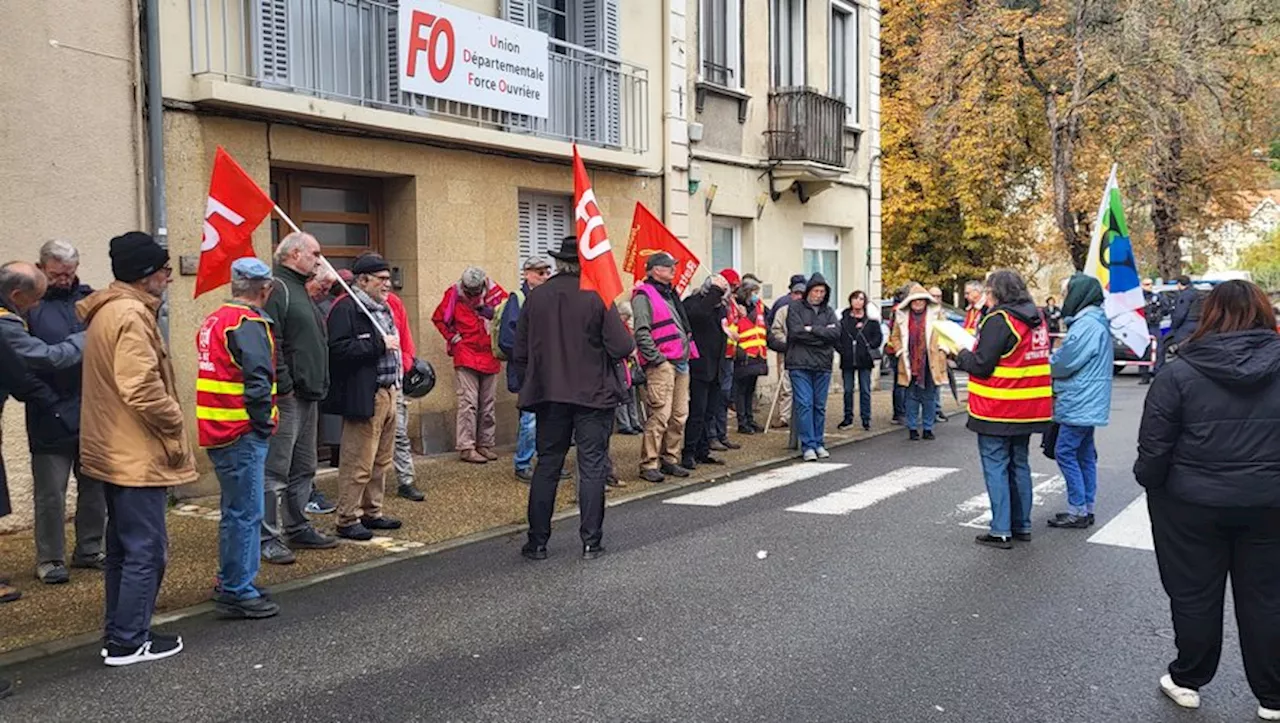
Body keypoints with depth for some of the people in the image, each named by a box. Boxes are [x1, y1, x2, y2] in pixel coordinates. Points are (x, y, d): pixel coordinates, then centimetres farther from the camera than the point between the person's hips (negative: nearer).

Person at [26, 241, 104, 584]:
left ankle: (89, 550, 26)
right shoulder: (29, 305, -4)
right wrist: (48, 400, -14)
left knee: (95, 486, 13)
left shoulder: (90, 299, 6)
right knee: (50, 492, 4)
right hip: (51, 418, -4)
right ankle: (50, 559, 16)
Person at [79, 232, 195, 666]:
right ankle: (128, 642, 7)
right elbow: (142, 387, -26)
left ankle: (120, 633, 28)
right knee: (146, 549, -1)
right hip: (138, 455, -11)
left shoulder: (105, 310, 14)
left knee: (123, 547, 18)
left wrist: (166, 421, 15)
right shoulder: (132, 314, -18)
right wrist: (174, 423, -12)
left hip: (115, 451, 11)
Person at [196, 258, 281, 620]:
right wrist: (264, 423, -12)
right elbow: (258, 381, -24)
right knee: (246, 513, -3)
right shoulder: (248, 324, -15)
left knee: (236, 509, 20)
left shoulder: (214, 321, 15)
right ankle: (238, 593, 3)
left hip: (218, 429, 10)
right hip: (242, 433, -10)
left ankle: (230, 583, 30)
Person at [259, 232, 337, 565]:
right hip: (287, 396, -10)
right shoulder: (277, 288, -12)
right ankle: (268, 538, 1)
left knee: (303, 469, 16)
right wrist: (283, 385, -21)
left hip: (307, 395, 10)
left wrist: (318, 385, 19)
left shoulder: (300, 290, 21)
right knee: (276, 470, -5)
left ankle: (297, 528, 26)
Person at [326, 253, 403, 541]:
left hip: (387, 393, 10)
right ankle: (348, 520, 6)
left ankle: (372, 512, 27)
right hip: (364, 396, -10)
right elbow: (338, 349, -24)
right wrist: (379, 344, -20)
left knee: (381, 461, 16)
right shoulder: (346, 308, -12)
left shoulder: (382, 308, 18)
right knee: (358, 464, -4)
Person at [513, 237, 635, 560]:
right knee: (592, 467, 5)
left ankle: (537, 542, 16)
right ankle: (591, 542, 9)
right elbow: (622, 347, -15)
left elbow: (520, 352, 1)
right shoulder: (598, 295, -11)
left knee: (546, 466, 11)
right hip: (594, 394, -3)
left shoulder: (536, 297, -2)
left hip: (549, 394, 3)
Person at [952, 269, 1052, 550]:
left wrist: (961, 354, 1)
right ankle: (1022, 526, 22)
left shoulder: (998, 320, -16)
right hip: (1029, 409, 8)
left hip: (998, 411, -8)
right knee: (1019, 465, 16)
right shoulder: (1037, 319, 10)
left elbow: (982, 365, -18)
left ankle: (1001, 531, -1)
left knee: (996, 467, -1)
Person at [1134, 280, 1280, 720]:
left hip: (1194, 503, -2)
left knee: (1195, 595, 12)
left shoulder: (1181, 372, -12)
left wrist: (1150, 482, 7)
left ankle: (1187, 681, 28)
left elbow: (1154, 446, -11)